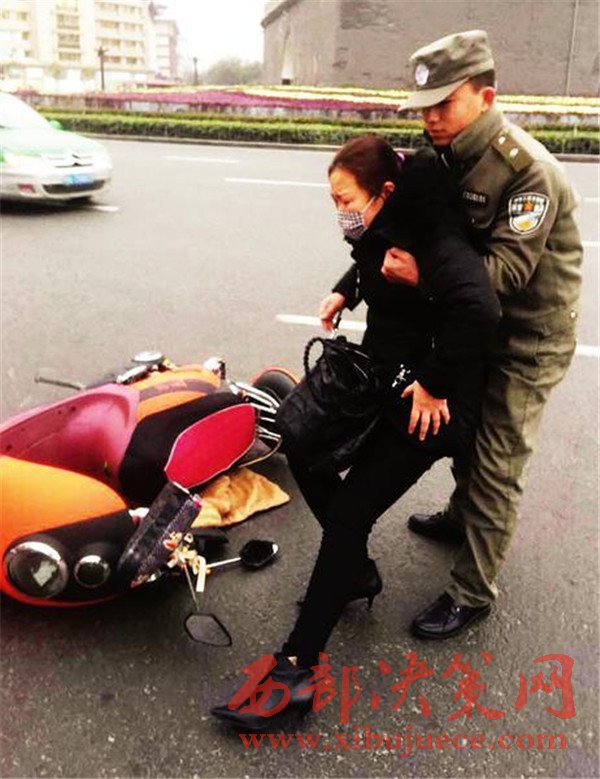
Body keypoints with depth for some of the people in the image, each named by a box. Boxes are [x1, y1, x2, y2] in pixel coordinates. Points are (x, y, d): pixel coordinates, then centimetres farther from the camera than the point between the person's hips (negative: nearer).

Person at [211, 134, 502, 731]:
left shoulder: (432, 239, -24)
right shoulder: (386, 228, 3)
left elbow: (478, 309, -41)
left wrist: (436, 385, -31)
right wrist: (344, 290, 7)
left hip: (426, 405, -10)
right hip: (380, 379, 10)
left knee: (348, 513, -12)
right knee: (302, 448, 11)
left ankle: (296, 670, -3)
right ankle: (356, 571, 24)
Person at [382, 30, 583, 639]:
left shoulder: (530, 172, -24)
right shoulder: (446, 156, 3)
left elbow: (506, 269, -31)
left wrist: (425, 274, -45)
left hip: (527, 341, -8)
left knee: (496, 467, -2)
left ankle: (472, 593, 12)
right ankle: (461, 516, 49)